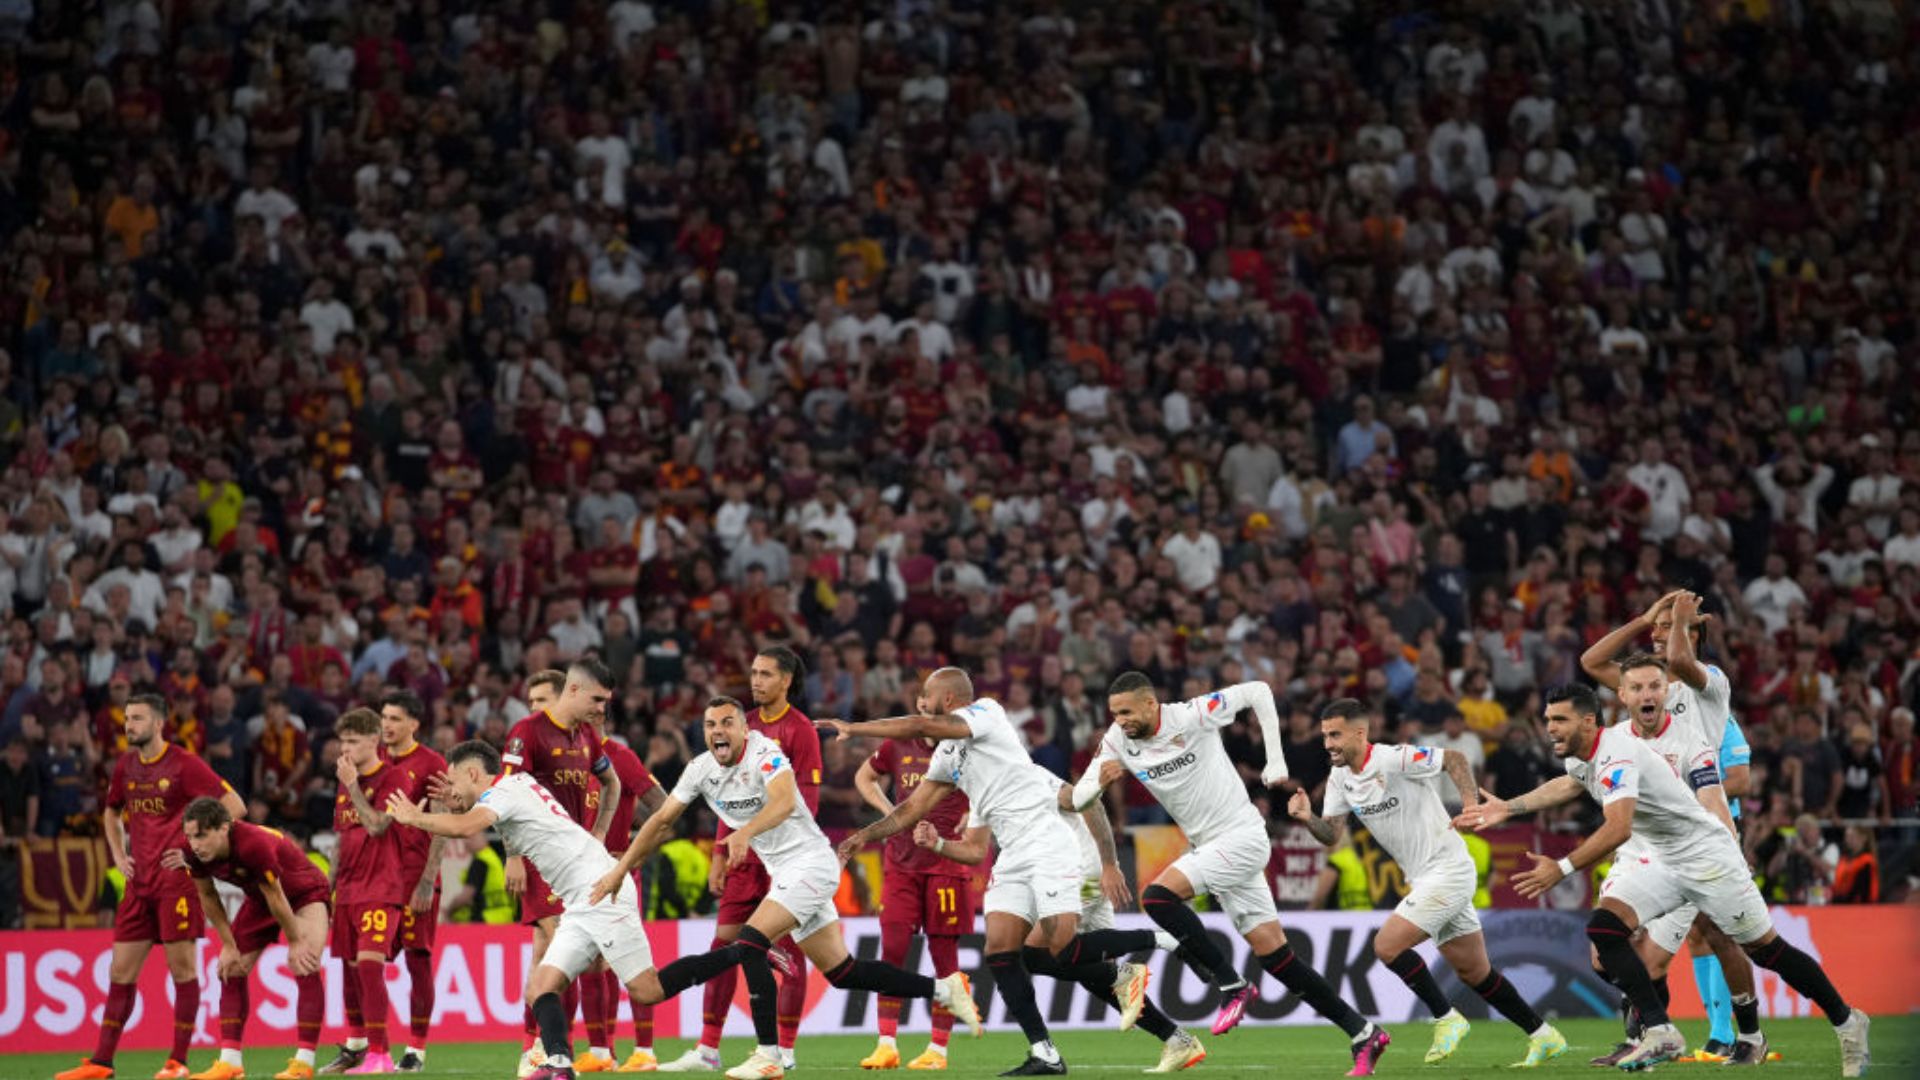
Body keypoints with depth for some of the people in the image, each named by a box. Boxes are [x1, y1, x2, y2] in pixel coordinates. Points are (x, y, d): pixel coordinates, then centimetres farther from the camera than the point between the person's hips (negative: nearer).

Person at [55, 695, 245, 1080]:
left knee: (182, 968, -4)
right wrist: (119, 856, 14)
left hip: (177, 879, -6)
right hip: (139, 882, 6)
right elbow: (111, 813, 29)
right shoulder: (125, 766, 11)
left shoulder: (184, 764, -8)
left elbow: (235, 806, -9)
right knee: (121, 971, 5)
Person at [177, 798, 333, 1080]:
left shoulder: (254, 845, -40)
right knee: (230, 970, 0)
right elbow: (208, 897, -3)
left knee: (305, 968, -21)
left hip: (304, 892, -7)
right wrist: (228, 945, -2)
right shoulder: (196, 853, -21)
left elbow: (276, 898, -29)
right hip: (259, 900, 7)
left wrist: (295, 943, -18)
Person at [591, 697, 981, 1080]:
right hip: (784, 873, 8)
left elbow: (785, 801, -37)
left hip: (811, 862, -8)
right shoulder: (701, 769, 4)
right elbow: (661, 821, 11)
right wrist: (620, 869, 7)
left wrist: (745, 832, -53)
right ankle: (943, 989, 21)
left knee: (750, 944, -21)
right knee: (842, 973, 9)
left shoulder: (763, 752, -19)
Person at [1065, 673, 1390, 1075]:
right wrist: (1099, 781, -22)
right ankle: (1363, 1033, 7)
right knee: (1272, 952, 3)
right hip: (1209, 846, 7)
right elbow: (1077, 800, 1)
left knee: (1159, 896, -22)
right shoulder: (1118, 741, 1)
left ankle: (1231, 986, -11)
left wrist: (1276, 760, -10)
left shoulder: (1192, 716, -16)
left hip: (1241, 836, -7)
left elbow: (1258, 691, -8)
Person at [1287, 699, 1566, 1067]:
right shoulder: (1340, 779, 6)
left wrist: (1471, 803, -26)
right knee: (1475, 973, 12)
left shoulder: (1394, 760, -18)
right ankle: (1543, 1037, 21)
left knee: (1387, 945, -16)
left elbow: (1453, 759, -13)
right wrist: (1307, 819, -14)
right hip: (1423, 878, 9)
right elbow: (1332, 834, 6)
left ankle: (1446, 1019, -2)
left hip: (1447, 870, -9)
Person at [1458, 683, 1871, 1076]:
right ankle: (1659, 1032, -14)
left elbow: (1618, 829, -39)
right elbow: (1567, 785, 30)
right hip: (1664, 862, 9)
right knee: (1603, 926, -12)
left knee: (1768, 950, -2)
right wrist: (1508, 807, 26)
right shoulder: (1580, 755, 4)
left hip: (1707, 856, -9)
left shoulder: (1616, 753, -26)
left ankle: (1847, 1023, 16)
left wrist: (1562, 868, -39)